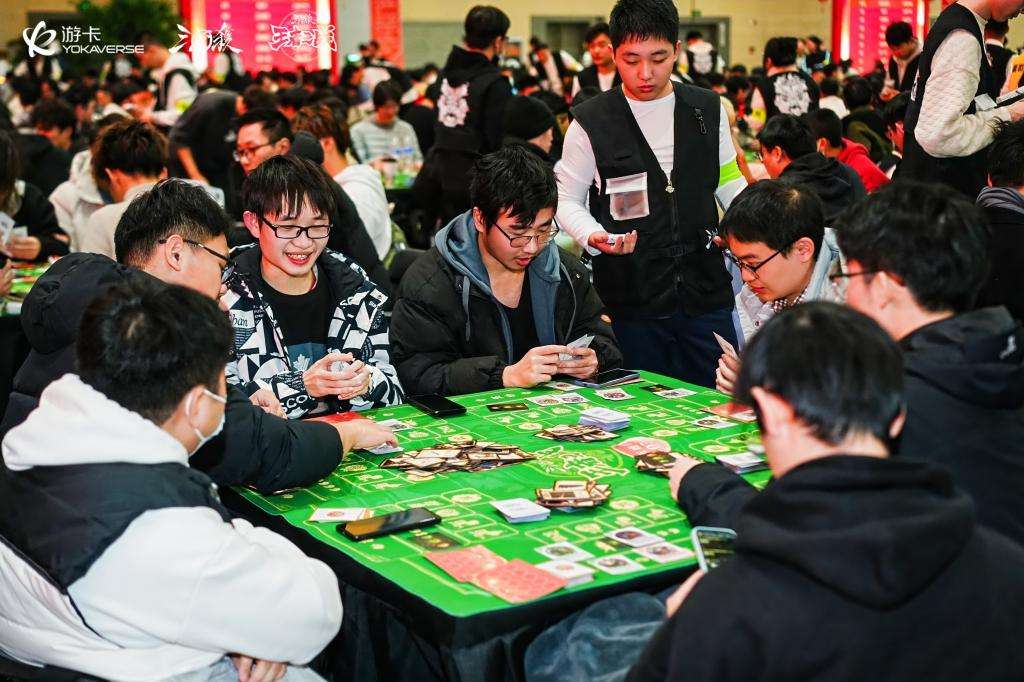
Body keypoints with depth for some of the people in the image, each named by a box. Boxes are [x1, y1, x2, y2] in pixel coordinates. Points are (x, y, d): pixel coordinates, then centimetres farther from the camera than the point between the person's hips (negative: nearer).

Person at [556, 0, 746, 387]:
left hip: (706, 289, 2)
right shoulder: (591, 123, -4)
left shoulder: (709, 111, 4)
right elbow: (567, 199, 4)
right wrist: (594, 237, -16)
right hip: (630, 296, -2)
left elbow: (729, 183, 16)